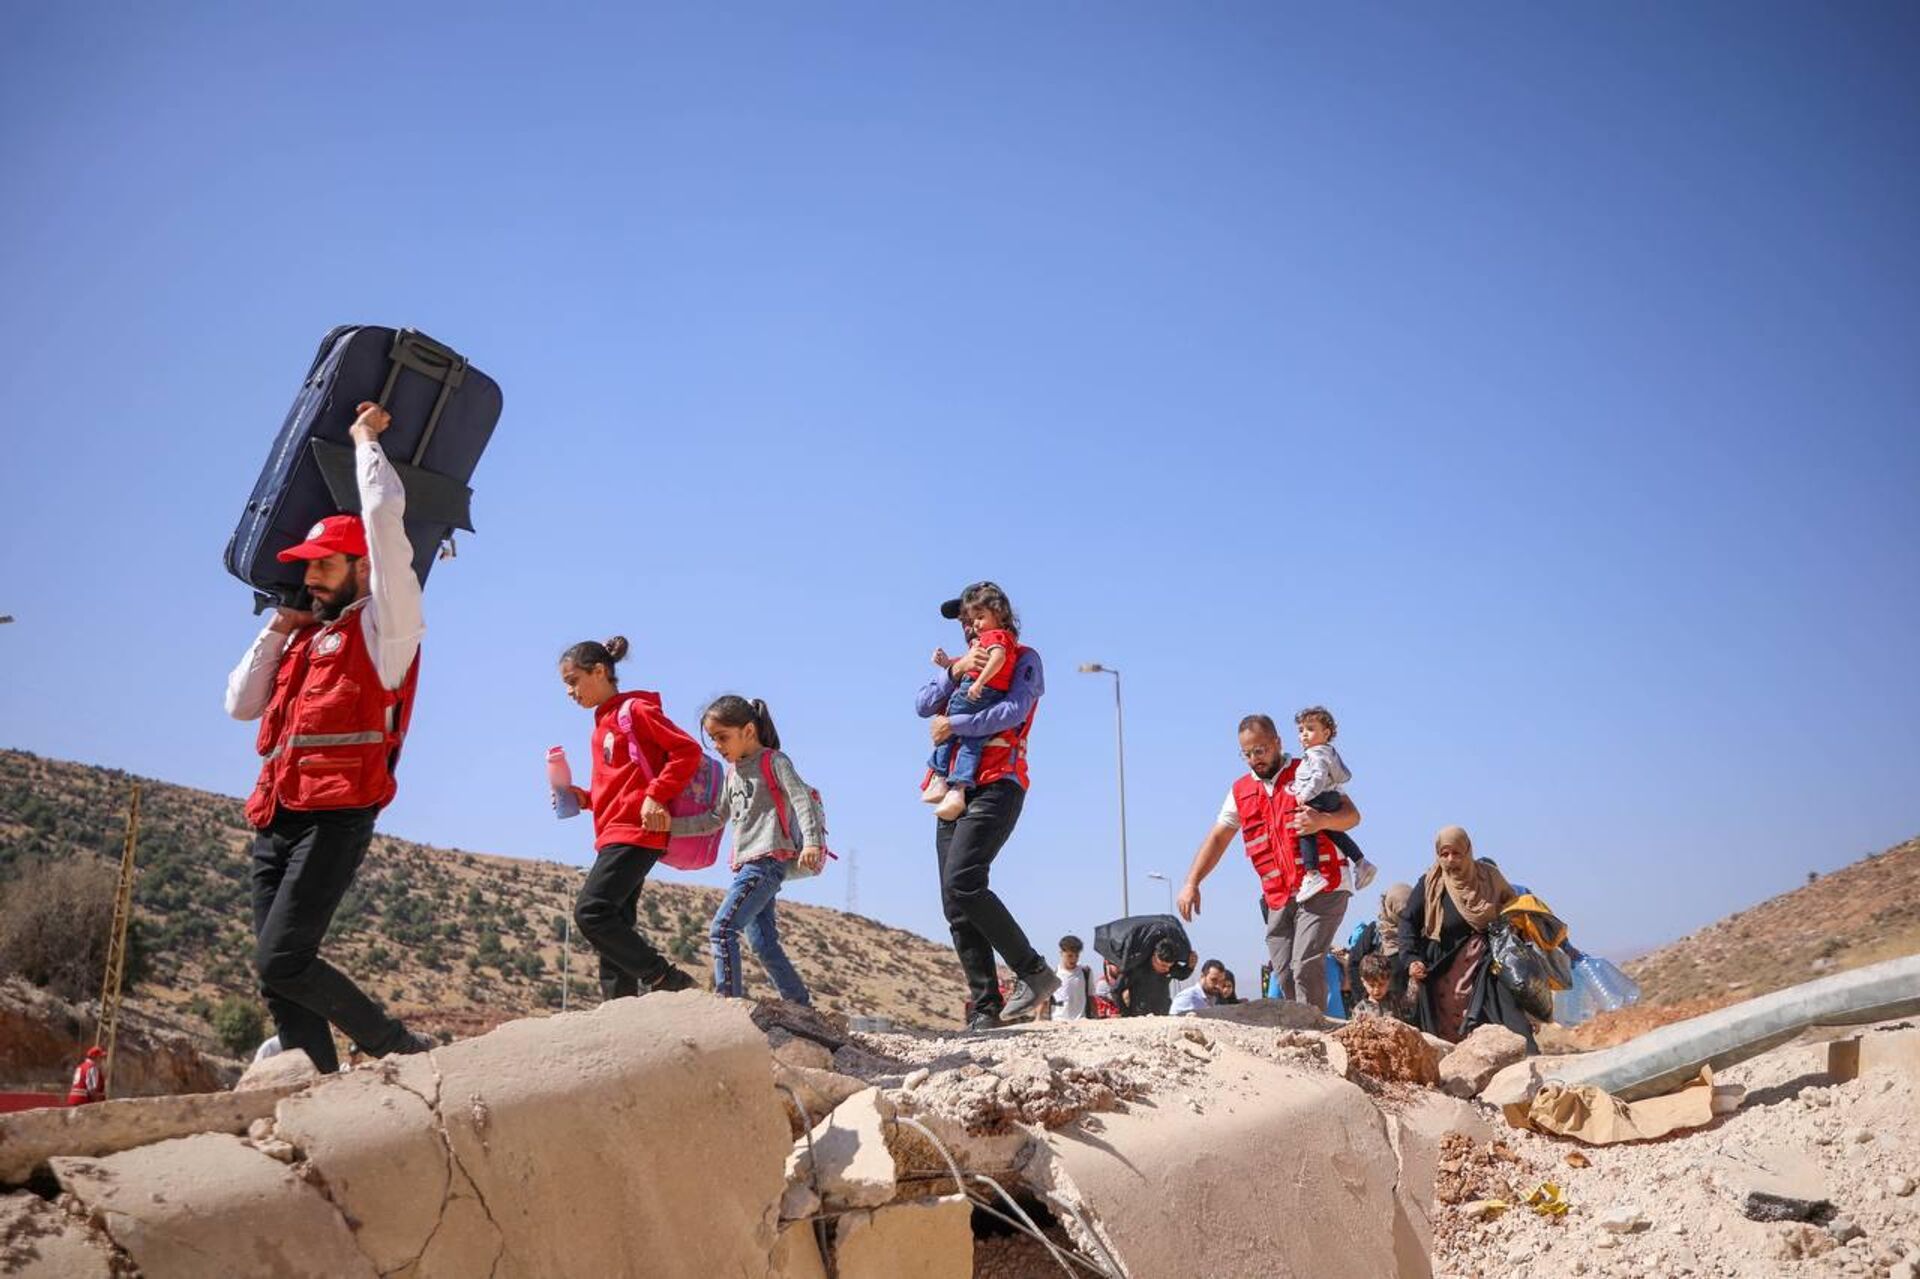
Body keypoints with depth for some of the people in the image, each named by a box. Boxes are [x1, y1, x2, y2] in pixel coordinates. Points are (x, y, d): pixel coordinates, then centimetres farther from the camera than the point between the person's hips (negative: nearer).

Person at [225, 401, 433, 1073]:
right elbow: (241, 704, 24)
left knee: (281, 963, -15)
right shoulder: (303, 638, 24)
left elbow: (386, 515, -4)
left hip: (334, 817, -8)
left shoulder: (384, 624, 2)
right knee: (278, 975, 2)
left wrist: (366, 439, 10)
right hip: (276, 820, 8)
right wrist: (278, 626, 18)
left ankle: (405, 1052, -3)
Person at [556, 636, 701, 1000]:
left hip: (634, 832, -9)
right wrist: (586, 798, 8)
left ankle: (665, 978, -12)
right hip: (613, 835, 9)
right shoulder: (602, 725, 20)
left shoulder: (635, 709, -5)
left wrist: (654, 797, -18)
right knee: (615, 924, 5)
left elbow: (687, 750, -12)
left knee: (590, 911, -17)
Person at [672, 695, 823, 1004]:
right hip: (746, 863, 8)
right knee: (763, 943, 7)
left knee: (722, 929, -17)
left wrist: (811, 842, -28)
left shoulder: (773, 761, -2)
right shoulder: (732, 773, 20)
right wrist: (669, 825, 13)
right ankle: (801, 1005, 13)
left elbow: (801, 798, -14)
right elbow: (714, 819, 23)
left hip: (768, 859, -8)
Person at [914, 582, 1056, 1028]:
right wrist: (955, 670, -3)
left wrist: (953, 725, -10)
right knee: (956, 907, -1)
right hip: (955, 791, 7)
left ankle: (1034, 971, -15)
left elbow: (1013, 712, -13)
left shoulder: (1023, 659, 5)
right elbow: (923, 705, 10)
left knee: (963, 883, -24)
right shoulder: (965, 662, 25)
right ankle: (986, 1009, 0)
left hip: (996, 786, -7)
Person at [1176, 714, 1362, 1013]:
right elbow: (1217, 838, 14)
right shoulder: (1240, 791, 14)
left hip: (1323, 889, -5)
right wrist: (1191, 883, 3)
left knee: (1306, 966, -17)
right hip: (1279, 898, 5)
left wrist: (1323, 821, -24)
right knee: (1284, 974, 0)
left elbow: (1352, 815, -1)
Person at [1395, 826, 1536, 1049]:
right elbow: (1408, 921, 2)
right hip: (1442, 970, -1)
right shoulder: (1429, 884, -2)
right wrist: (1410, 960, -11)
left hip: (1486, 963, 1)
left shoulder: (1489, 877, 2)